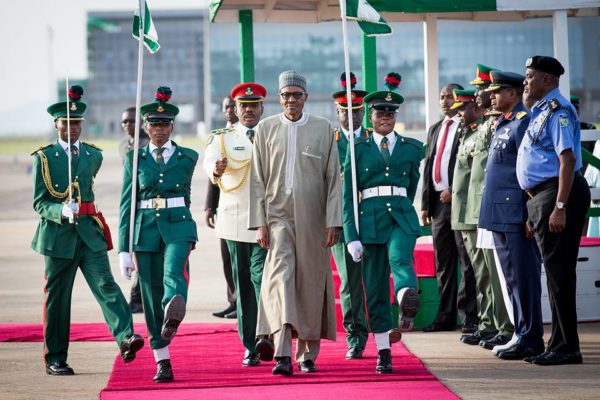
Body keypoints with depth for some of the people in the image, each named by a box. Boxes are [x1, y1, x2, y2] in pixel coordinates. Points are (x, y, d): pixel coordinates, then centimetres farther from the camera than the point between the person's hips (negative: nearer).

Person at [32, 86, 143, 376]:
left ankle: (126, 339, -30)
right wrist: (61, 212, -21)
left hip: (89, 232, 2)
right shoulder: (44, 157, -1)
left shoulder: (93, 155, 10)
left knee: (105, 284, -15)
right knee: (57, 297, 4)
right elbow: (39, 203, -5)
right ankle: (55, 360, 13)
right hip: (58, 234, -2)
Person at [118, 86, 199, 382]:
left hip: (178, 228, -1)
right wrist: (124, 249, 0)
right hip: (146, 231, 1)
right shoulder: (135, 159, 6)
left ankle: (173, 315, -61)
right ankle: (163, 363, 8)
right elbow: (127, 205, 4)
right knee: (151, 299, 1)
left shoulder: (187, 157, 7)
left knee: (175, 273, -31)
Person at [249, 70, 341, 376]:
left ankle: (307, 354, 18)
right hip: (278, 215, -1)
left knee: (311, 284, 5)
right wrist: (259, 222, -2)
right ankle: (282, 354, -25)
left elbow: (333, 178, 4)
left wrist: (333, 221, -3)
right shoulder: (265, 129, 6)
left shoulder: (323, 128, 5)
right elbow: (257, 179, 6)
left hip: (312, 219, 1)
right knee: (280, 276, -15)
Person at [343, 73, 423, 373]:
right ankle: (383, 353, 5)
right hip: (369, 219, 0)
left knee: (400, 259, -31)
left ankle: (408, 303, -60)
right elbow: (348, 194, 3)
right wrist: (352, 236, -4)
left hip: (401, 217, 0)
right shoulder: (358, 148, 6)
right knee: (375, 288, 0)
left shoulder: (412, 148, 11)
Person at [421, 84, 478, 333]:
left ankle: (469, 317, -3)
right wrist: (425, 204, 13)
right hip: (438, 201, 7)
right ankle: (446, 317, 14)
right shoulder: (435, 130, 19)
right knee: (443, 264, 10)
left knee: (467, 263, -5)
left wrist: (454, 191, -14)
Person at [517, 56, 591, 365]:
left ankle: (566, 348, -4)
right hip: (541, 197, 10)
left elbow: (568, 160, -20)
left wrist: (559, 207, -25)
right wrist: (536, 211, 21)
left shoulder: (558, 111, -12)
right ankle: (559, 345, 18)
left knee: (559, 271, -7)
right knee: (554, 271, 12)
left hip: (558, 193, -10)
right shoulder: (540, 112, 18)